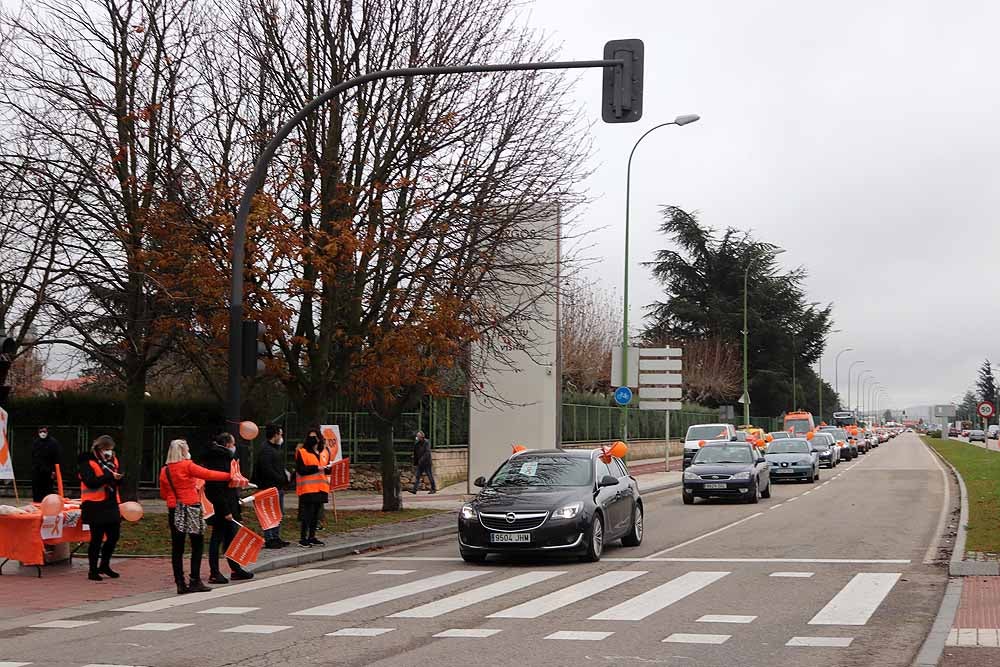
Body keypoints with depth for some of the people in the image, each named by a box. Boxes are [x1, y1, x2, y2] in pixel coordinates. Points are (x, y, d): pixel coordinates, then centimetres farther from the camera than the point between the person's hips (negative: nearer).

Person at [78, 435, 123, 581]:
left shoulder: (113, 460, 13)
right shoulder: (88, 462, -9)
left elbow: (118, 482, 16)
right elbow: (90, 482, -22)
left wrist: (118, 478, -8)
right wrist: (110, 477, -28)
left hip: (111, 504, 7)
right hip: (95, 505, -7)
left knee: (114, 536, 11)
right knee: (97, 538, -2)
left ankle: (104, 565, 28)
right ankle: (93, 570, 8)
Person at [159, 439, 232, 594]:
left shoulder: (164, 471, 7)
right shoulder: (187, 466, -8)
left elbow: (163, 494, 13)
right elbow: (208, 474, -10)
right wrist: (229, 475, -2)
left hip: (174, 510, 5)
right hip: (191, 508, -5)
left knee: (177, 547, 6)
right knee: (197, 545, 3)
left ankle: (180, 583, 6)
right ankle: (195, 581, -1)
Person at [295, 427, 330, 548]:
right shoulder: (302, 452, -4)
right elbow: (300, 469, -13)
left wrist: (329, 468, 2)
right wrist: (316, 468, -17)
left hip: (320, 488, 7)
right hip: (307, 488, -7)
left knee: (316, 514, 10)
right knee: (306, 514, -8)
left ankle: (312, 537, 18)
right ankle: (303, 538, -4)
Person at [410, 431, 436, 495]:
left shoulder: (427, 442, -10)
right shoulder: (416, 444, 9)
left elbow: (427, 452, -19)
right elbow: (415, 454, 16)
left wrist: (422, 459, -27)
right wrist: (415, 464, 15)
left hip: (426, 462, -6)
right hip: (419, 463, 6)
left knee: (430, 476, 2)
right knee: (417, 476, -3)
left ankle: (433, 489, 11)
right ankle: (414, 490, -8)